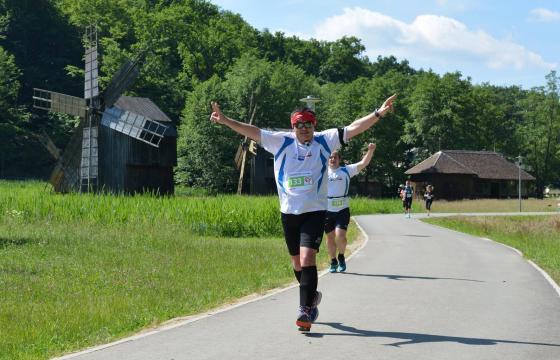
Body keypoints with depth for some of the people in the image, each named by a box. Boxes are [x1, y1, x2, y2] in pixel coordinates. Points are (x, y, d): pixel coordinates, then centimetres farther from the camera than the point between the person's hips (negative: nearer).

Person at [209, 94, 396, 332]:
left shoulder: (324, 141, 1)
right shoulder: (281, 142, 4)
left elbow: (353, 129, -4)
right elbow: (253, 132, 1)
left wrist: (379, 113, -14)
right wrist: (224, 120, -6)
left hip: (315, 211, -3)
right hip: (288, 212, 3)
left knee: (307, 259, -17)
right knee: (297, 262, 12)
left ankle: (306, 311, -17)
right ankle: (312, 297, 37)